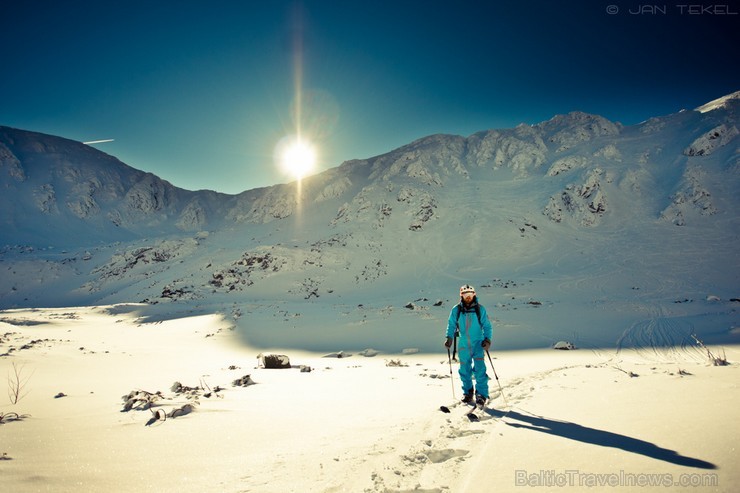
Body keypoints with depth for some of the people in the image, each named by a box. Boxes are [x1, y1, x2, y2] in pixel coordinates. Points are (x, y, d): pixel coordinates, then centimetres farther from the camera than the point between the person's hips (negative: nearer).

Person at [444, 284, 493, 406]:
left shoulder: (480, 309, -2)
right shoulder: (456, 310, 1)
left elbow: (487, 326, 3)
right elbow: (451, 325, 8)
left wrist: (487, 339, -10)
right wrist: (449, 338, -5)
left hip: (478, 343, -2)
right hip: (463, 345, 2)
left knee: (479, 369, -10)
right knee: (465, 370, 9)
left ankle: (481, 394, 1)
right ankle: (468, 393, 26)